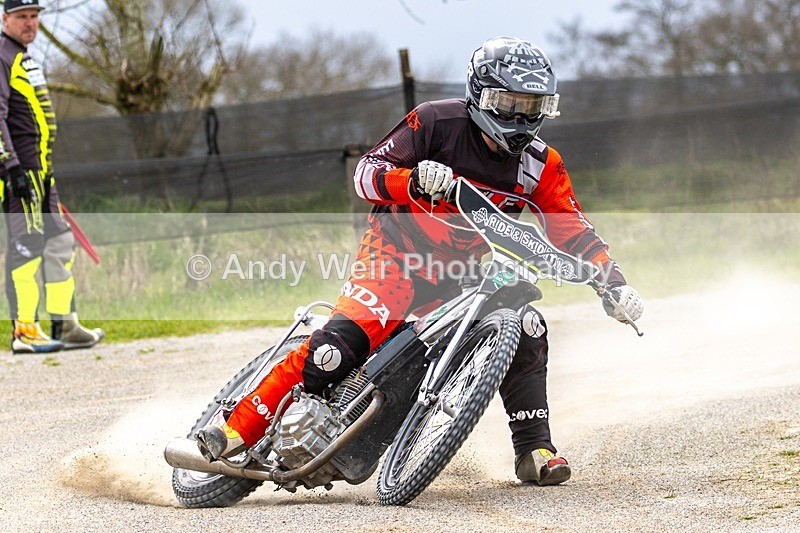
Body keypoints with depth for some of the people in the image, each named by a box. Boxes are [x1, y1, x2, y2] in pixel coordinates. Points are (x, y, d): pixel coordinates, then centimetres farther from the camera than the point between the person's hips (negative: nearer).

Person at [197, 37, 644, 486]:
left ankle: (535, 450, -3)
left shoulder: (540, 165, -3)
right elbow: (366, 172, -14)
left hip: (471, 267, 4)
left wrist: (615, 283, -17)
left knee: (528, 332, -18)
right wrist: (412, 179, -35)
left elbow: (574, 231, -2)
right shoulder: (436, 122, -13)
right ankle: (238, 430, -20)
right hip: (401, 247, -4)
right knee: (339, 345, -24)